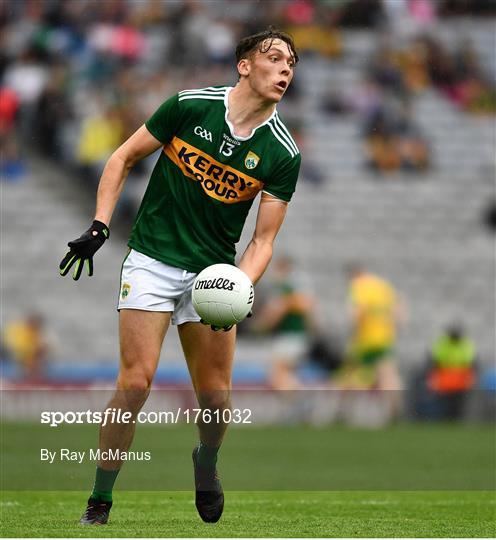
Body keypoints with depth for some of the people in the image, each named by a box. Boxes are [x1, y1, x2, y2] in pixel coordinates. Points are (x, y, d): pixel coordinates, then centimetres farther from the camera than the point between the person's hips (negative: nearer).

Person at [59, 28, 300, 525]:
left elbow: (262, 240, -3)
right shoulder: (190, 106, -8)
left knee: (215, 395, -2)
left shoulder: (283, 155, -5)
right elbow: (123, 158, 3)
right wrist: (99, 227, -6)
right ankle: (98, 505, -1)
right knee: (135, 384, -13)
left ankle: (206, 462, 33)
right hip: (151, 260, -2)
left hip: (213, 273, 2)